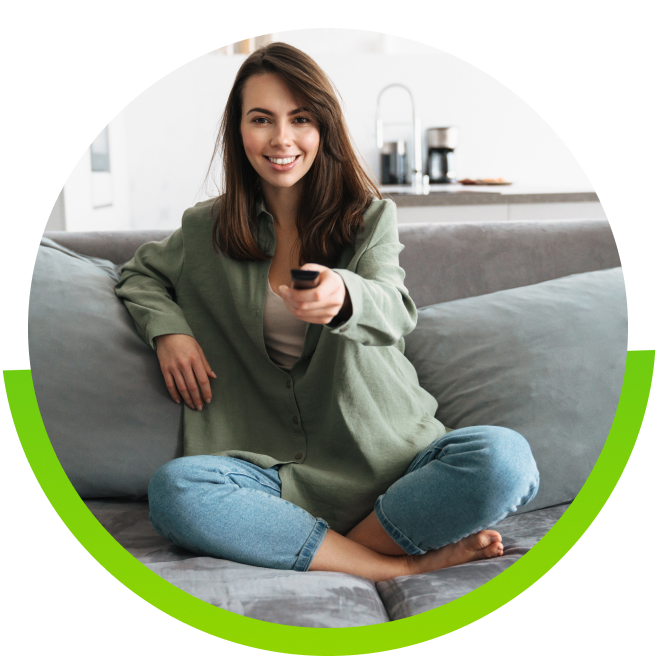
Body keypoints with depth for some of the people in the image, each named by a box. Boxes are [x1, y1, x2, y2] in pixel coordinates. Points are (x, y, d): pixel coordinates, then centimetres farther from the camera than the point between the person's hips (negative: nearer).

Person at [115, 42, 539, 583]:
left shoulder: (372, 216, 4)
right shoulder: (208, 229, 9)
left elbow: (394, 311, -15)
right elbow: (141, 272, 26)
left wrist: (340, 295, -41)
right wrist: (168, 329, 3)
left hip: (389, 456, -1)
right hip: (279, 470, 1)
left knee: (505, 458, -29)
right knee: (174, 489, -31)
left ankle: (335, 549, -13)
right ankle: (405, 566, -22)